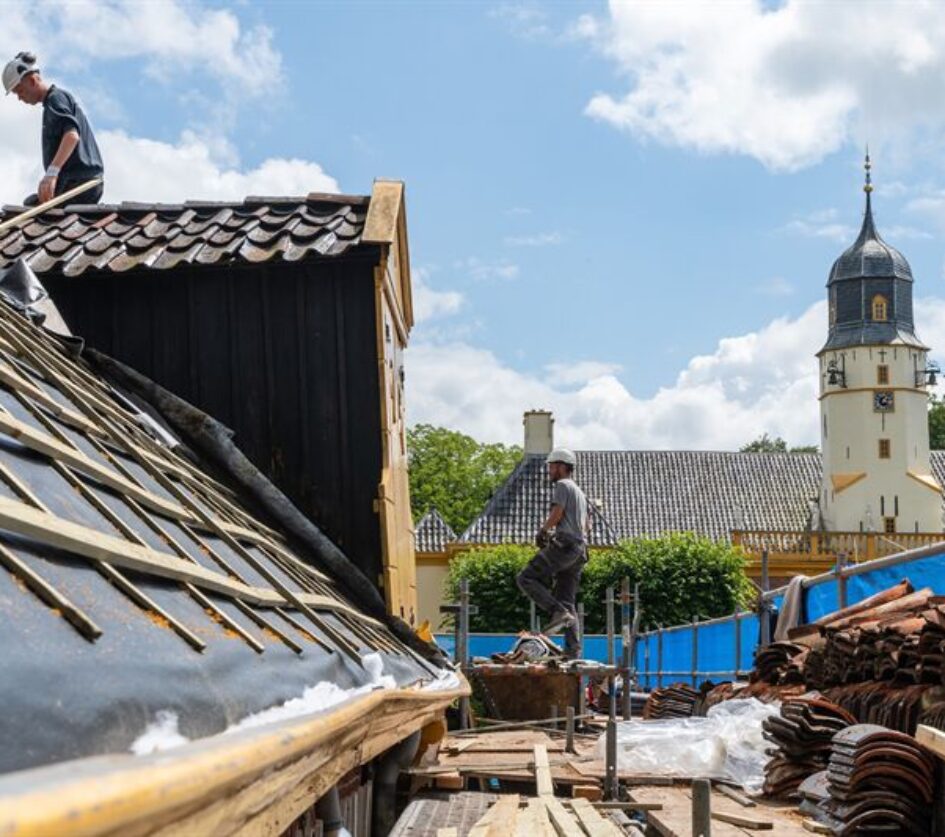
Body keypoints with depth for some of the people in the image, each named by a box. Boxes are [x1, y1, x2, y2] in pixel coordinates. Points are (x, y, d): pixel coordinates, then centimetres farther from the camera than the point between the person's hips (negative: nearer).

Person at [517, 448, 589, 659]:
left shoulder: (562, 485, 0)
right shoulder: (579, 492, 29)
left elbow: (557, 514, -12)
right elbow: (585, 525, 30)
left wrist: (543, 530, 3)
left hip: (564, 546, -9)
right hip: (580, 548, 9)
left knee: (526, 579, -11)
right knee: (566, 599, 7)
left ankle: (559, 612, -24)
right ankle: (573, 647, -3)